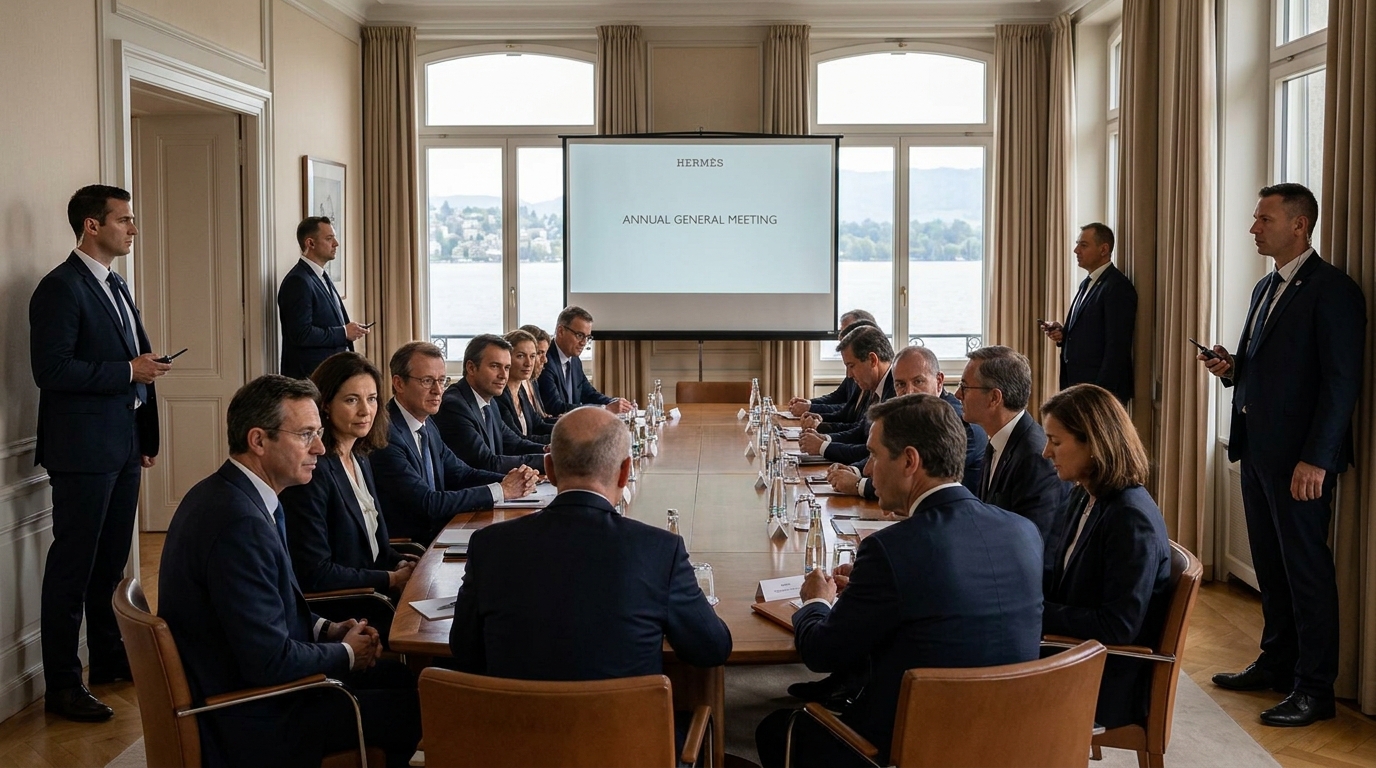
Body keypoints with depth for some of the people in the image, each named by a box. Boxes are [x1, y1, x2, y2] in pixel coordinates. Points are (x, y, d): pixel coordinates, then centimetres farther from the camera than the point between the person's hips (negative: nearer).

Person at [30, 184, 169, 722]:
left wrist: (145, 437, 19)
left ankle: (108, 657, 30)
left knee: (112, 558, 17)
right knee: (73, 564, -2)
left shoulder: (116, 286, 15)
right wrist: (129, 371, -18)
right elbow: (51, 369, -21)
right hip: (83, 450, -9)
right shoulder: (61, 288, -13)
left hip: (124, 446, 9)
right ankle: (62, 686, 6)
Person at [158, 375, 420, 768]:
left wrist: (326, 629, 3)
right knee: (410, 706, -7)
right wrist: (347, 653, -9)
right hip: (250, 722, -10)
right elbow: (271, 661, -26)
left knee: (397, 675, 14)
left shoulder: (222, 493, 4)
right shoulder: (239, 522, -28)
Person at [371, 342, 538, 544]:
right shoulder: (386, 434, -18)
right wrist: (500, 490, -15)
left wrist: (511, 481, -7)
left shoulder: (425, 424, 11)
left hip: (435, 534, 8)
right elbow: (427, 503, -20)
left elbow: (461, 474, 12)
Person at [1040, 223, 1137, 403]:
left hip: (1102, 388, -8)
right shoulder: (1087, 283, 16)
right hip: (1077, 384, 8)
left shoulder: (1118, 287, -13)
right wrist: (1062, 334, 3)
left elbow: (1117, 347, -17)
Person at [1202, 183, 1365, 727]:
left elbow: (1342, 382, -16)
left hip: (1299, 457, -8)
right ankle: (1277, 663, 27)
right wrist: (1232, 369, 2)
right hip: (1257, 450, 8)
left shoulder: (1332, 290, -12)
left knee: (1306, 568, -1)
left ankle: (1314, 687, 7)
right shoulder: (1266, 288, 16)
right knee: (1270, 565, 15)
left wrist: (1316, 460, -20)